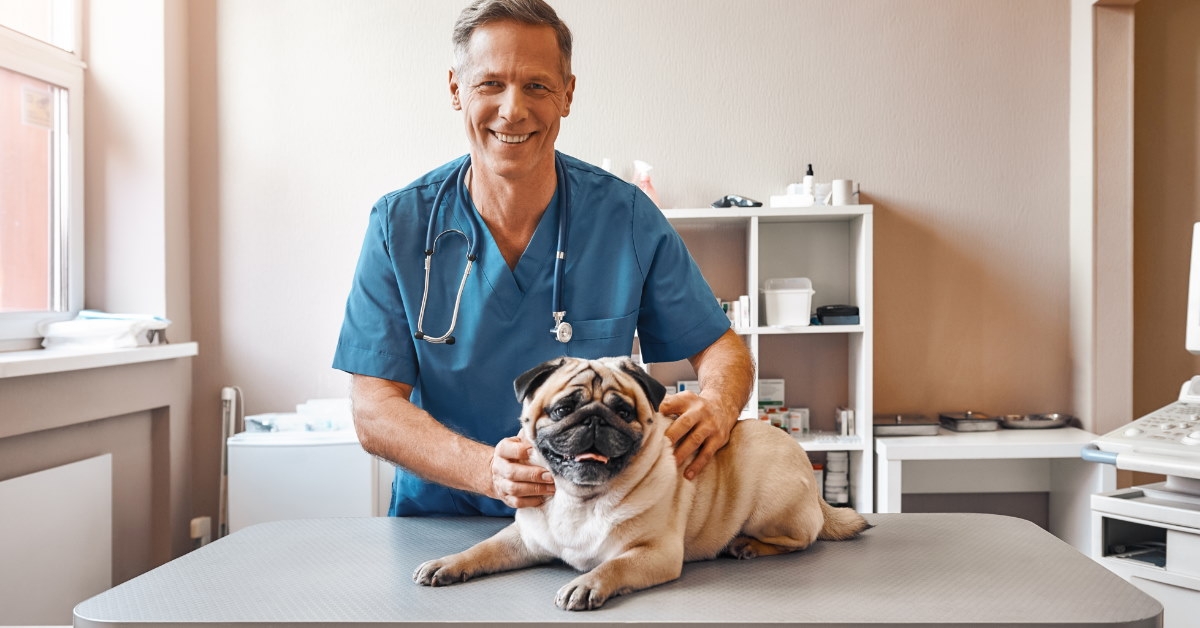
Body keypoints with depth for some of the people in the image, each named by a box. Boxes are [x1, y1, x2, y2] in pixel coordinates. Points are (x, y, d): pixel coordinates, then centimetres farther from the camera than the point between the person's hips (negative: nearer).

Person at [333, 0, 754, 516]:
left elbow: (719, 347, 3)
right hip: (441, 518, 0)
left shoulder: (628, 217, -5)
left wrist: (716, 406, -21)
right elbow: (374, 410, -8)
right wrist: (486, 470, -26)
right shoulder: (398, 223, -5)